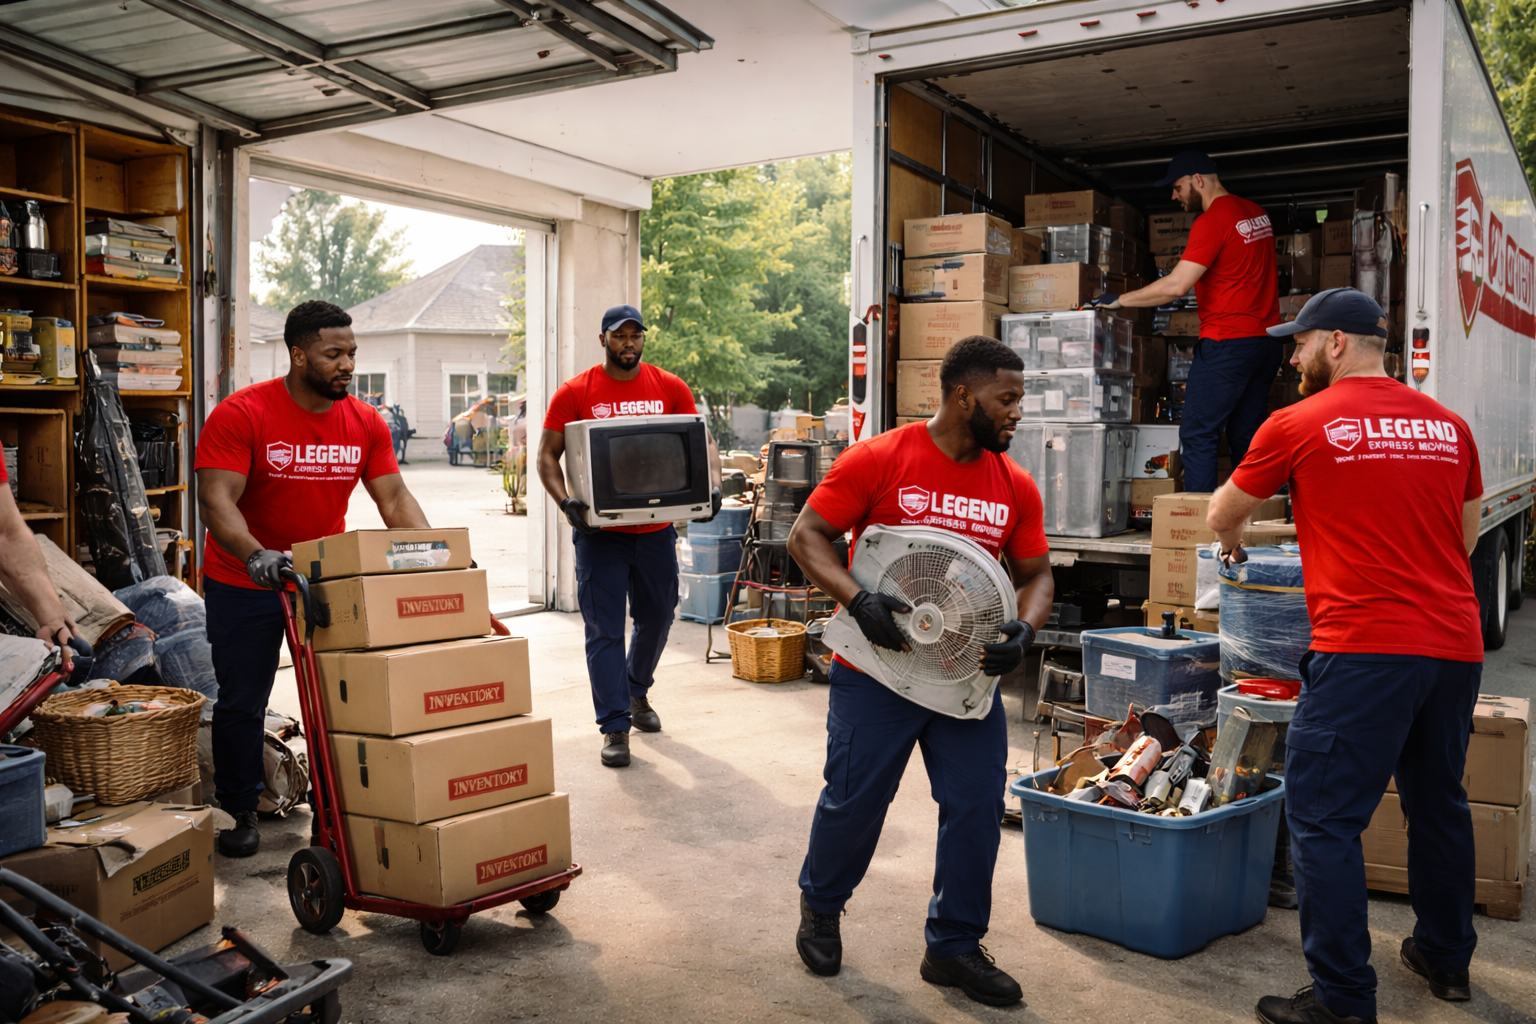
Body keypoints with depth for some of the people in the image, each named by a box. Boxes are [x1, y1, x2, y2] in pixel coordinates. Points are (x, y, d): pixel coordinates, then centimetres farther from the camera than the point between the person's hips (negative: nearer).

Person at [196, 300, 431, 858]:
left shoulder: (367, 422, -4)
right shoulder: (240, 414, -18)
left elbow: (394, 498, -3)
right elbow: (216, 499, -25)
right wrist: (255, 555, -42)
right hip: (246, 582, -3)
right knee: (242, 702, 6)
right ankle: (239, 814, 23)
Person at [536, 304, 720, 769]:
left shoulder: (670, 388, 3)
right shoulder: (576, 393, -3)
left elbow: (702, 442, 5)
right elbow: (547, 456, -3)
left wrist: (712, 487, -14)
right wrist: (566, 502, -20)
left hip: (656, 529, 3)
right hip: (600, 530, -3)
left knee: (657, 617, 17)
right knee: (605, 629, -1)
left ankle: (637, 691, 44)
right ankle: (614, 727, 8)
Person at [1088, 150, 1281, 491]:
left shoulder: (1211, 221, -13)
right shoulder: (1257, 213, 14)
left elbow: (1176, 286, -19)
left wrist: (1119, 300, -10)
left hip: (1227, 343, -9)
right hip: (1266, 341, 9)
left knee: (1197, 436, -6)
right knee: (1245, 438, 11)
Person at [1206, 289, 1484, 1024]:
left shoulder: (1299, 425, -4)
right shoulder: (1447, 424, 12)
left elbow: (1222, 515, 9)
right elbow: (1466, 536, 22)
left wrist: (1232, 545, 31)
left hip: (1364, 648, -7)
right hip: (1455, 645, 7)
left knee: (1322, 820, -1)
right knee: (1439, 804, 22)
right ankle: (1446, 958, 37)